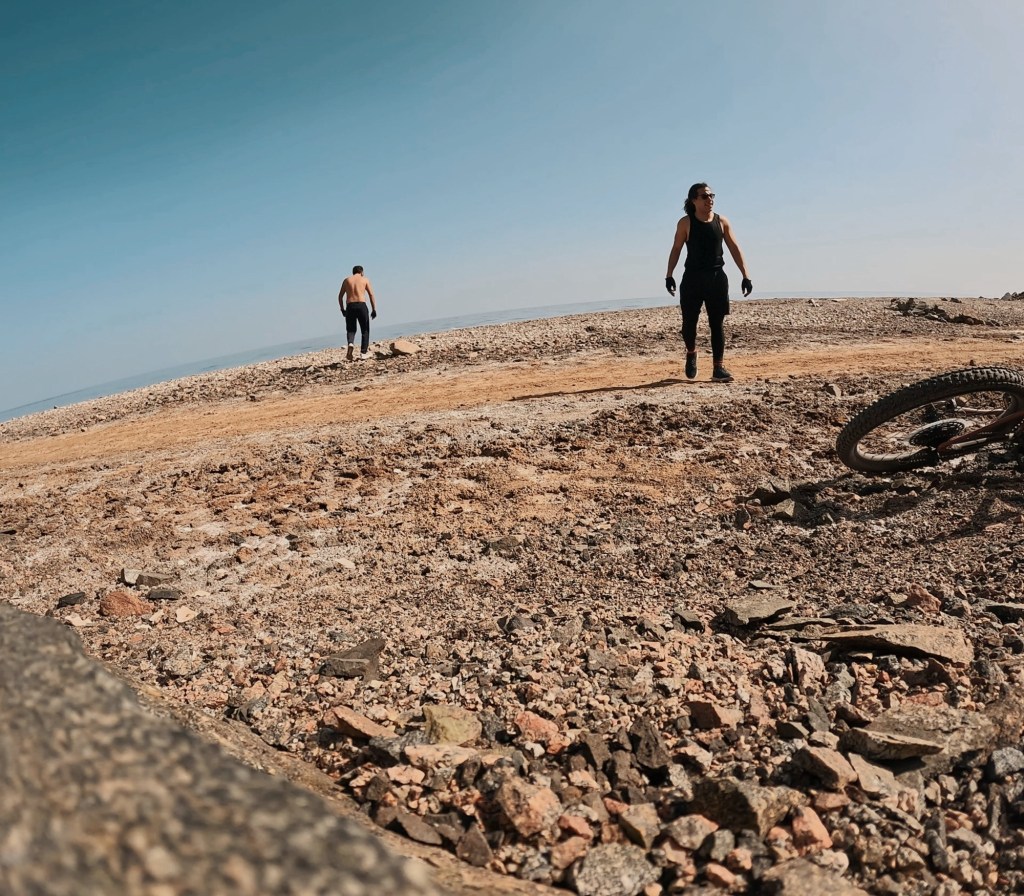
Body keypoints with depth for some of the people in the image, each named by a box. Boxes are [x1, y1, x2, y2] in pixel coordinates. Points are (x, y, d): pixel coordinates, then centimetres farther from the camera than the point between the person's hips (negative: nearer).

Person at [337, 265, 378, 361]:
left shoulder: (346, 280, 16)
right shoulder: (365, 280, 11)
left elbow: (340, 296, 12)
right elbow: (371, 295, 3)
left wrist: (342, 309, 18)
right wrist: (374, 310, 4)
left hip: (350, 306, 2)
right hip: (361, 305, -2)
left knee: (351, 329, 13)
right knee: (365, 330, 10)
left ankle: (351, 343, -18)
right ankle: (363, 353, 4)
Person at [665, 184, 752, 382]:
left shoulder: (722, 222, 6)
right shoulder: (686, 223, 0)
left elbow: (734, 248, 7)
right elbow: (676, 249, 2)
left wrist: (746, 276, 1)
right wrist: (669, 275, -7)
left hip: (717, 278, 2)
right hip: (692, 278, -2)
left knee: (717, 324, 0)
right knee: (689, 322, -1)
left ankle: (718, 368, 3)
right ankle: (691, 353, 29)